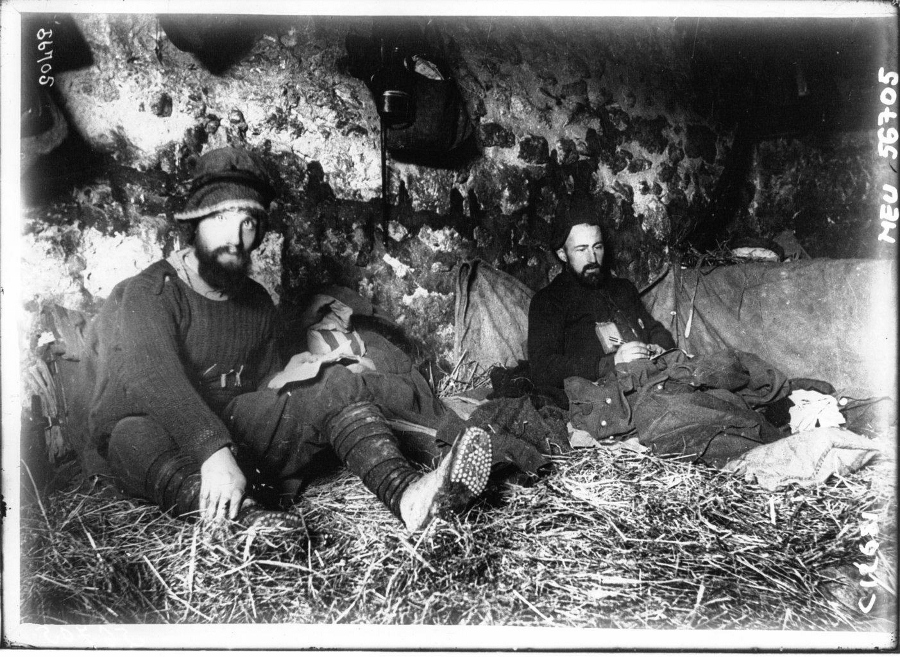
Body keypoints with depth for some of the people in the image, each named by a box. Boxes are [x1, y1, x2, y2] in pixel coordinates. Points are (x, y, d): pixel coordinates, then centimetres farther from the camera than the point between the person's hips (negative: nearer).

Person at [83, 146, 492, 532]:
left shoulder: (257, 303, 11)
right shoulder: (151, 292, -11)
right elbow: (153, 381, -29)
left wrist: (286, 380, -8)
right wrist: (214, 453, -43)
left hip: (232, 430, 5)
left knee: (338, 385, -12)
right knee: (136, 435, -38)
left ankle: (407, 494, -37)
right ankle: (242, 516, -61)